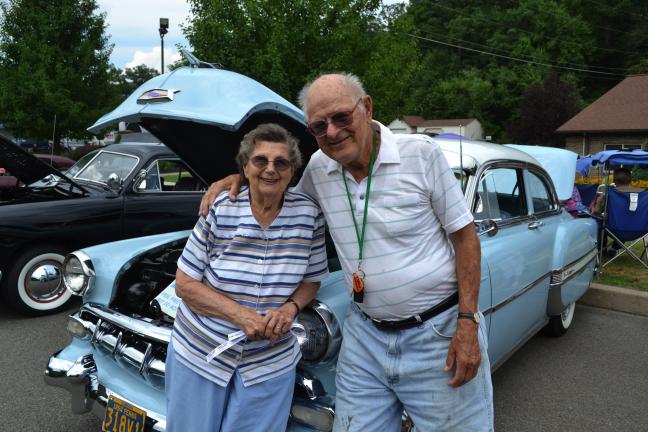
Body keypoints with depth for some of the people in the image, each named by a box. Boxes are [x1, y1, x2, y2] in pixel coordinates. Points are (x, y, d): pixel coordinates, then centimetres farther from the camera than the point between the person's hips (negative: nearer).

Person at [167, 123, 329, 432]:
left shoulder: (309, 214, -7)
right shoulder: (219, 210, -13)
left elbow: (312, 279, 4)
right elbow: (185, 284, -9)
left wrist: (291, 307, -17)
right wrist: (239, 314, -20)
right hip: (198, 354, 0)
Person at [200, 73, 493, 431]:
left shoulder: (420, 153, -11)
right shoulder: (318, 168, -1)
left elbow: (464, 235, -7)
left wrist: (468, 322, -12)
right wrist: (239, 177, 1)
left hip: (439, 333, -3)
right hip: (365, 335, 4)